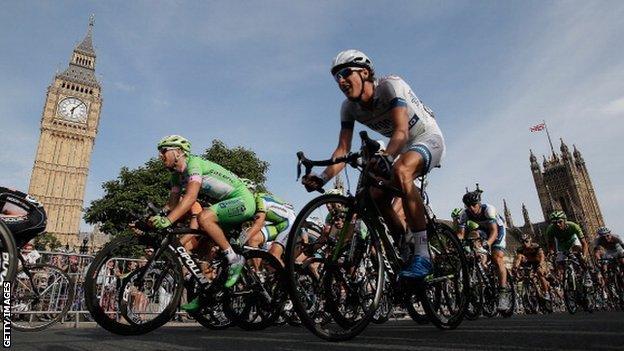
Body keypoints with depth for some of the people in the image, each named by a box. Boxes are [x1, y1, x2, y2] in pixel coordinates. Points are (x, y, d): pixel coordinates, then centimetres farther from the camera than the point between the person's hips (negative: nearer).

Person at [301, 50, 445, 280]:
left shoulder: (391, 86, -25)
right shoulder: (349, 108, -9)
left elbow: (401, 131, -39)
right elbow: (342, 150, -16)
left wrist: (385, 156, -60)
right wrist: (322, 178, -33)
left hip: (428, 139, -7)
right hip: (401, 149, 7)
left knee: (400, 171, -38)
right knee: (376, 198, -7)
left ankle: (422, 254, -33)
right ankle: (409, 249, 13)